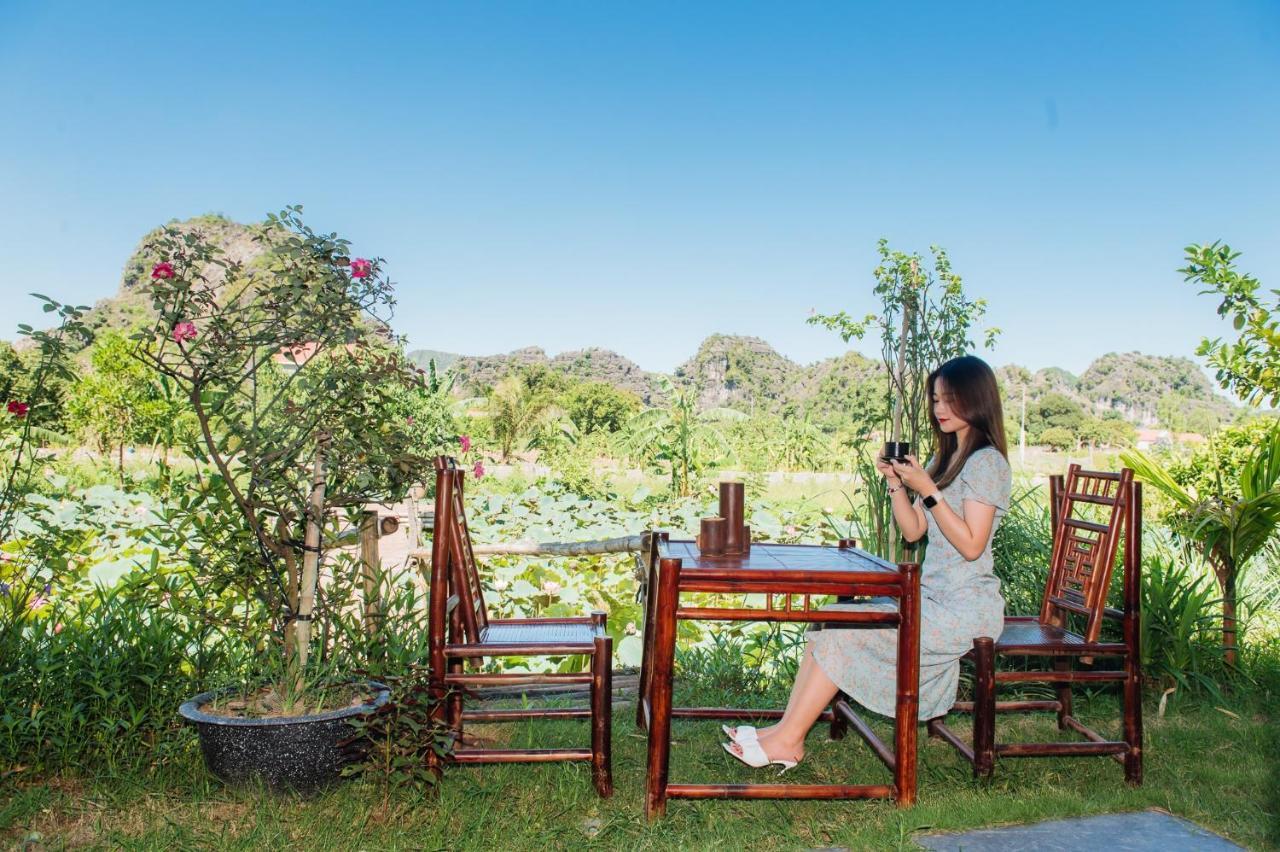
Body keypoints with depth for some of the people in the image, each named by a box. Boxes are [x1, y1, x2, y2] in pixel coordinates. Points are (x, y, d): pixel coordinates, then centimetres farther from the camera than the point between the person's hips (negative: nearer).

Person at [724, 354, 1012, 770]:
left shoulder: (987, 462, -11)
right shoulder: (944, 457, 17)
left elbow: (971, 545, -18)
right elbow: (913, 532, 13)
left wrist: (928, 490, -21)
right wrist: (896, 483, -1)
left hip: (964, 608, -8)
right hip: (931, 596, 9)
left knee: (844, 630, -18)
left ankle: (787, 740, -10)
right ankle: (786, 730, -10)